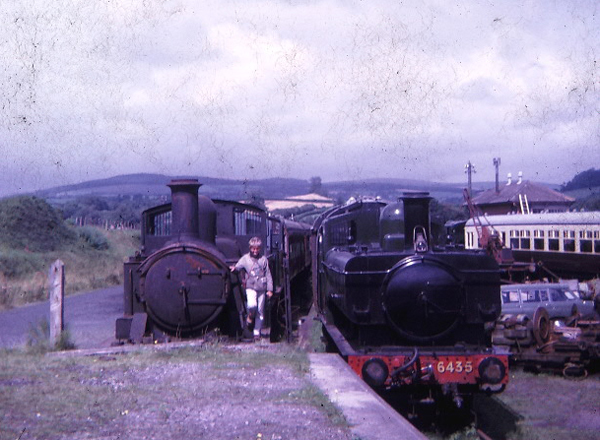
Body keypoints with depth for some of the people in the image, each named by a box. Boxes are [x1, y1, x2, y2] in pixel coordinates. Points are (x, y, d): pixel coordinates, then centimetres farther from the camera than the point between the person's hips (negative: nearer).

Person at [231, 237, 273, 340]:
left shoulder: (263, 259, 9)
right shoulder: (246, 258, 5)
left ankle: (257, 332, 13)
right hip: (250, 287, -2)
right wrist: (234, 268, -35)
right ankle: (250, 316, 9)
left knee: (260, 311, 2)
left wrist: (270, 289, 6)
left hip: (261, 288, 2)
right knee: (252, 305, -26)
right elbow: (239, 265, -10)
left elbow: (268, 275, 11)